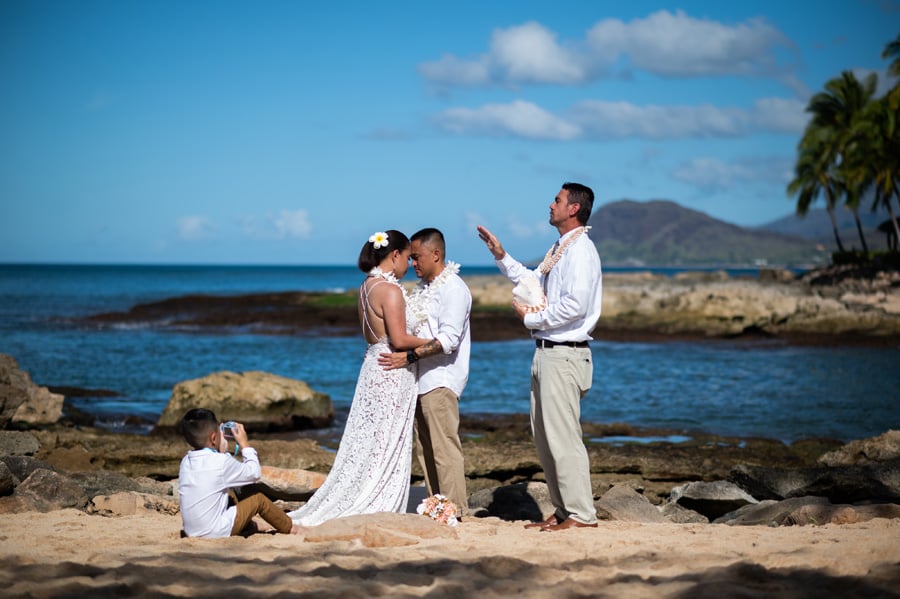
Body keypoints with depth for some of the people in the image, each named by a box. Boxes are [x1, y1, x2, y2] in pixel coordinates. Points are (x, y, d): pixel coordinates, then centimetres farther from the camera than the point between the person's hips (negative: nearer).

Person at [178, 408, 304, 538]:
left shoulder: (186, 462, 2)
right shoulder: (221, 462, -17)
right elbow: (254, 473, -2)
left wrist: (221, 452, 16)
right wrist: (244, 444, 7)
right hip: (216, 532, -7)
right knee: (259, 499, 10)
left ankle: (249, 526, 43)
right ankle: (290, 528, 27)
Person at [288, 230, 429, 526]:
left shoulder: (367, 287, 11)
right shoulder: (390, 290, -17)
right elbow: (399, 339, -20)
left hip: (373, 365, 9)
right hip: (392, 372, -9)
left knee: (367, 444, 12)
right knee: (385, 446, -2)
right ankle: (376, 510, 3)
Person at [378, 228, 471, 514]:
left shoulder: (453, 288, -10)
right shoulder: (422, 288, 18)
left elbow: (448, 339, -19)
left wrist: (409, 356, -24)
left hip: (441, 380, -9)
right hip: (421, 380, 9)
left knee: (444, 447, -9)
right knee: (425, 448, 9)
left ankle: (454, 509, -7)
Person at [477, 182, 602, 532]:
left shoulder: (580, 250, -14)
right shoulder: (559, 249, 17)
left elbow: (576, 305, -24)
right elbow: (534, 283, 32)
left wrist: (531, 318, -12)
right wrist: (501, 256, 25)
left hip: (564, 355, -10)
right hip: (547, 354, 10)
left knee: (563, 437, -8)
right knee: (544, 437, 13)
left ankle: (581, 514, -2)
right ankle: (563, 510, 20)